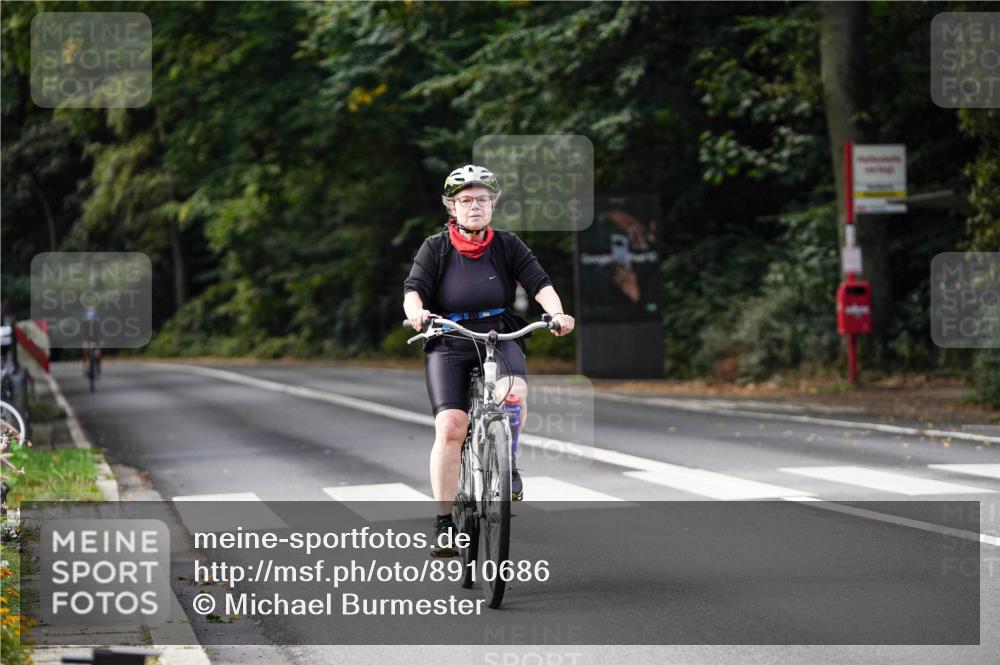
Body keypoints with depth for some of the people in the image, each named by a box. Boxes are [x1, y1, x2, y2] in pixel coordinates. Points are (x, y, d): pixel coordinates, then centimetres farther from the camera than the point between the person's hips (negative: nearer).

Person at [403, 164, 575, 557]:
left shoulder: (507, 245, 2)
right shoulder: (435, 248, 0)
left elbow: (539, 282, -8)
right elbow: (414, 289, -12)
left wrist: (557, 313, -28)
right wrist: (417, 312, -35)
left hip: (500, 338, 1)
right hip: (448, 345, 0)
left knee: (514, 392, -32)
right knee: (450, 427, -16)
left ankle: (507, 463, -3)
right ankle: (444, 524, -7)